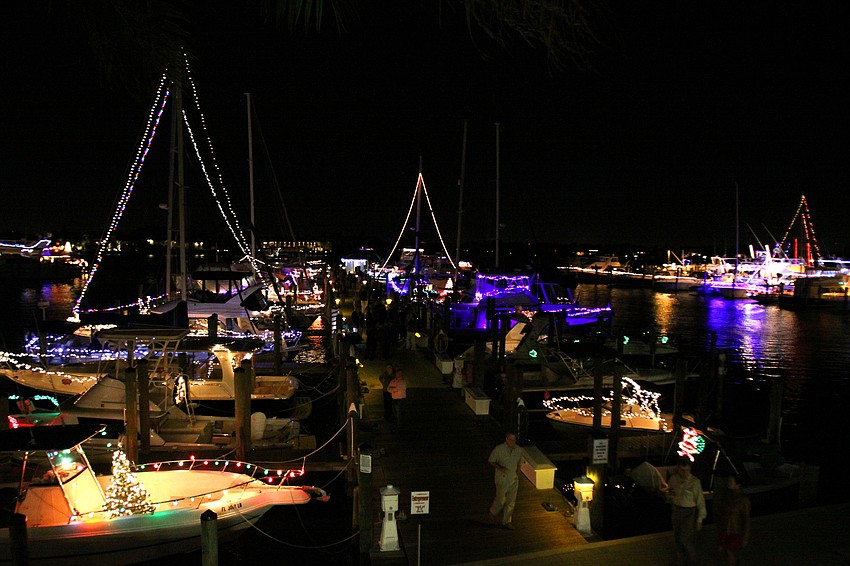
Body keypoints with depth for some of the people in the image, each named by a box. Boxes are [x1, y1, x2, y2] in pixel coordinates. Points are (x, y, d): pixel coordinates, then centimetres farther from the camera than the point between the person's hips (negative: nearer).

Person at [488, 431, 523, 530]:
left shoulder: (518, 450, -3)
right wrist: (499, 468, -23)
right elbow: (491, 460, -8)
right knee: (500, 500, 8)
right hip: (502, 479, -4)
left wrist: (516, 474, 8)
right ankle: (494, 512, 39)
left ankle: (506, 521, 23)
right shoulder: (499, 449, -17)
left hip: (513, 479, 4)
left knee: (511, 501, 9)